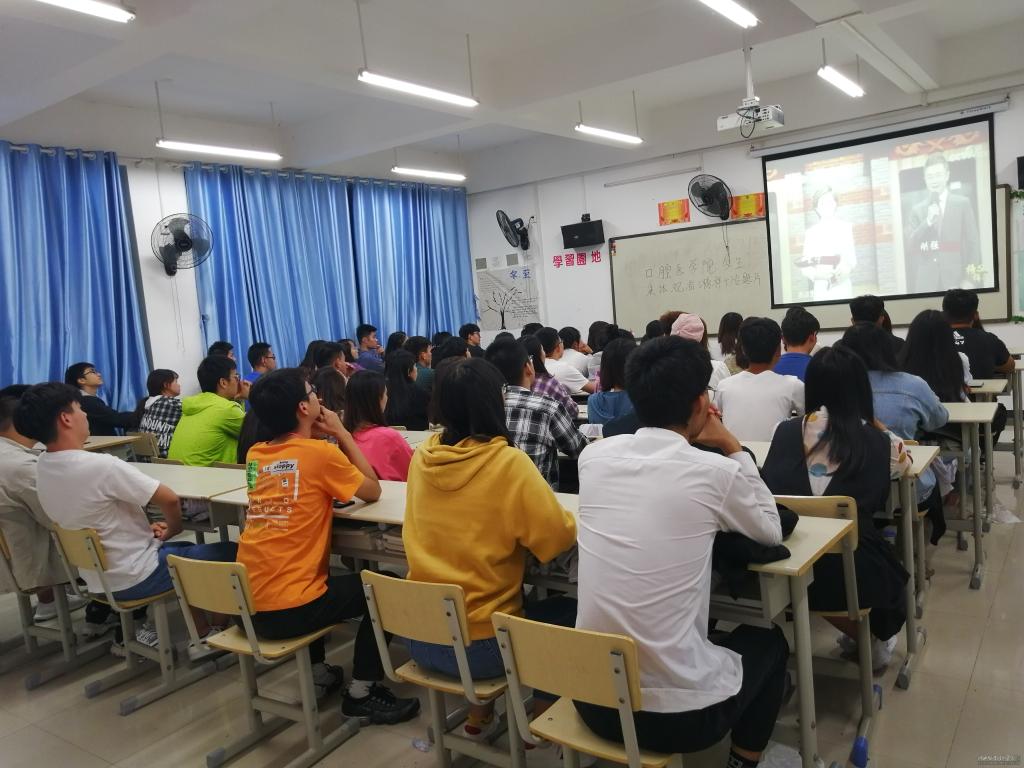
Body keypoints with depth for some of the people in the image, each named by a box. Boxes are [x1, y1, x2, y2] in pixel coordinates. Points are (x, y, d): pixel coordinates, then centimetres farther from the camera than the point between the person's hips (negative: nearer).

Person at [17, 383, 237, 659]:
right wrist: (172, 530, -3)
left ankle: (200, 632, 27)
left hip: (95, 577, 9)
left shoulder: (42, 467, -2)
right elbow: (170, 499, -23)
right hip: (133, 577, -8)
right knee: (230, 552, 4)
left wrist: (145, 526, 4)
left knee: (187, 549, 28)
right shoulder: (100, 465, -29)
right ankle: (214, 633, 20)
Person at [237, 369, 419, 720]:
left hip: (248, 605, 7)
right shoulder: (319, 452, -13)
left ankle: (319, 674, 35)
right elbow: (373, 491, 1)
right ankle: (361, 694, 15)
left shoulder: (255, 454, 6)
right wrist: (340, 433, 4)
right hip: (289, 610, -7)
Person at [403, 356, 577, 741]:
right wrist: (572, 520, 5)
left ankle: (478, 716, 37)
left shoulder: (422, 456, -2)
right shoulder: (508, 462, -19)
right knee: (569, 612, 19)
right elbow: (560, 537, -14)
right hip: (480, 644, -6)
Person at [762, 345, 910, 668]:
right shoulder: (879, 442, -4)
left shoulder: (786, 432, -2)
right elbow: (903, 462, 20)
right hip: (852, 575, -1)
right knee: (889, 568, 37)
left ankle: (856, 635, 52)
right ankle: (876, 641, 57)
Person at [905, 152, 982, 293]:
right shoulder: (916, 210, 11)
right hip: (925, 284, 1)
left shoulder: (962, 204, 8)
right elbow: (910, 246, 2)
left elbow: (973, 242, 4)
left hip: (955, 280, -1)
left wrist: (970, 279, -4)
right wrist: (928, 221, -11)